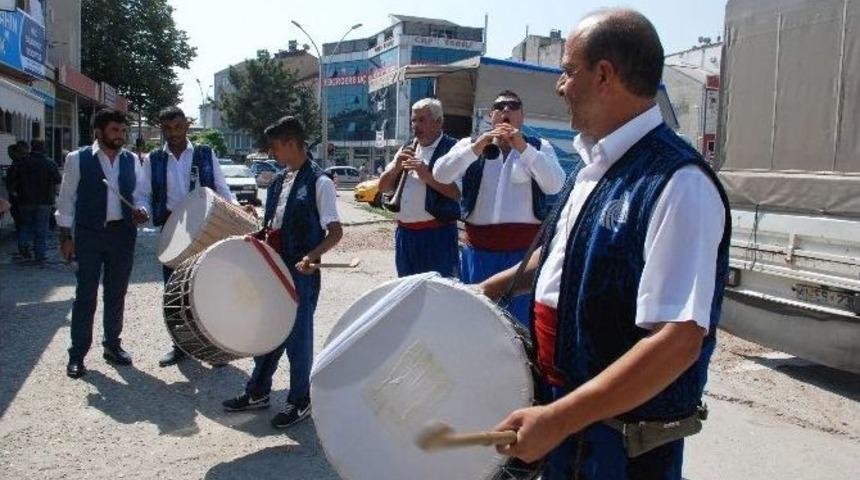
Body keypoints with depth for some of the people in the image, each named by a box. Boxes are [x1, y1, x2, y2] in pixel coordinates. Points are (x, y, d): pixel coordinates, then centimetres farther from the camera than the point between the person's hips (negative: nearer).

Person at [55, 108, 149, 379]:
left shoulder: (131, 160, 6)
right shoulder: (78, 159, -3)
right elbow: (66, 199, -1)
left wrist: (140, 212, -10)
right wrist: (66, 236, -4)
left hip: (123, 234, 3)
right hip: (88, 234, -3)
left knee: (116, 294, 12)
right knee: (86, 295, 1)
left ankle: (112, 346, 27)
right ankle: (77, 354, 13)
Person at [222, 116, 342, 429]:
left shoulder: (318, 182, -12)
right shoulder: (279, 180, 11)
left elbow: (335, 231, -16)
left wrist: (312, 256, -29)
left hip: (301, 271, -8)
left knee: (298, 334, 3)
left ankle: (300, 400, 20)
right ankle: (258, 391, 33)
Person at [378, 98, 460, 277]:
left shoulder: (452, 149, -5)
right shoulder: (406, 150, 17)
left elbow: (459, 192, -16)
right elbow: (383, 187, 14)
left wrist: (427, 175, -21)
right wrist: (397, 166, -3)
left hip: (437, 233, -6)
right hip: (404, 232, 7)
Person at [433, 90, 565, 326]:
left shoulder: (539, 147, 6)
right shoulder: (470, 145, 8)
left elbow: (555, 185, -10)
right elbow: (441, 174, -7)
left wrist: (523, 148, -20)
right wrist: (477, 147, -20)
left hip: (525, 246, -1)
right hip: (479, 245, 1)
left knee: (521, 318, 7)